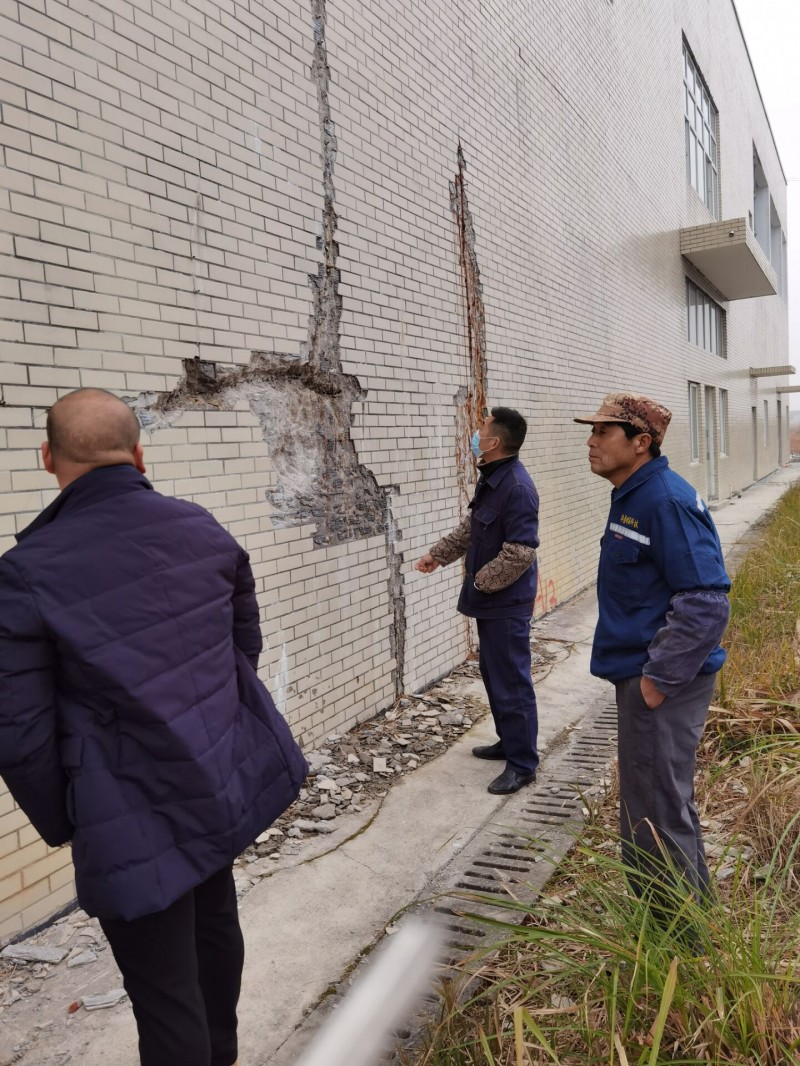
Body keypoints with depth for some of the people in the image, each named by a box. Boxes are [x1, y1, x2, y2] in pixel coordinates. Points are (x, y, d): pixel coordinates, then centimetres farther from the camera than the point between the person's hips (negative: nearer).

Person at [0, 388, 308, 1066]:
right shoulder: (204, 530, -4)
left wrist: (62, 824, 3)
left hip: (137, 825, -6)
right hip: (227, 781, 6)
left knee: (166, 997, 11)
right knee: (215, 921, 29)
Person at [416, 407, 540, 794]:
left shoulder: (517, 488, -24)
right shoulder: (491, 477, 8)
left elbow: (520, 555, -26)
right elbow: (471, 527, 21)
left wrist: (481, 580, -14)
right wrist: (438, 554, 18)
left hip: (507, 602, -10)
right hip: (490, 599, 10)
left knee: (511, 682, -1)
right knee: (493, 674, 20)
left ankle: (523, 764, 12)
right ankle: (510, 742, 36)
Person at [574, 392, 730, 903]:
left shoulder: (667, 501, -20)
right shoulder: (632, 496, 11)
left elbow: (706, 603, -25)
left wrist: (658, 678, -22)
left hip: (662, 684, -10)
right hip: (640, 674, 10)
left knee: (659, 813, 2)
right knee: (648, 807, 22)